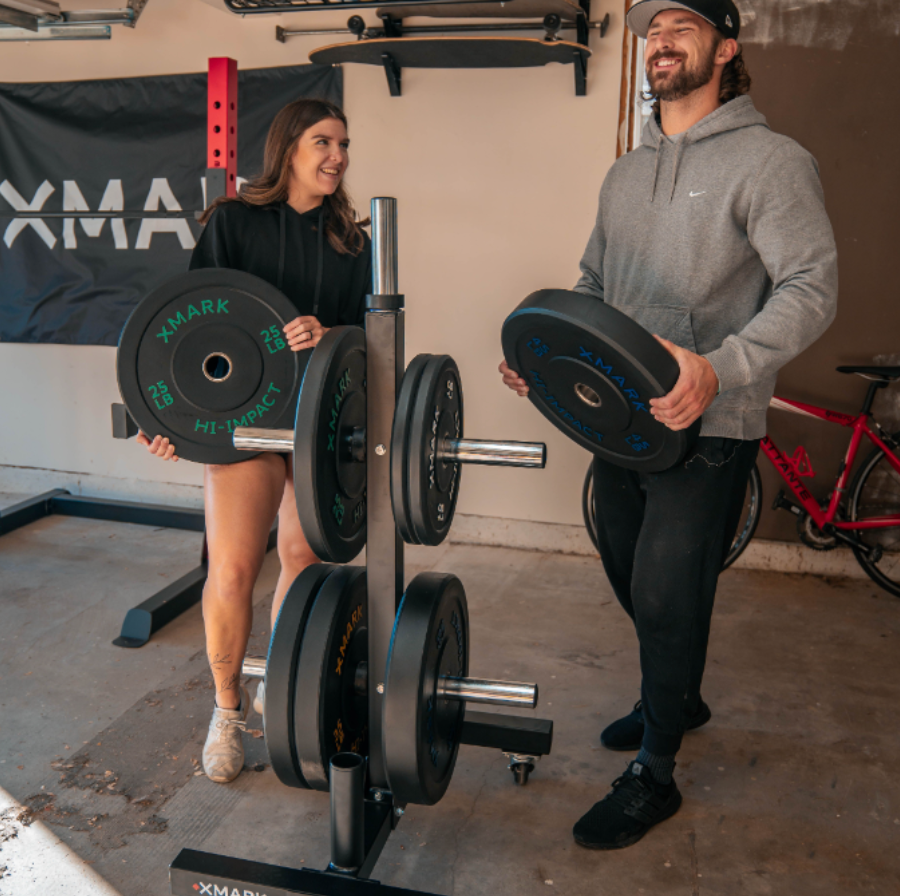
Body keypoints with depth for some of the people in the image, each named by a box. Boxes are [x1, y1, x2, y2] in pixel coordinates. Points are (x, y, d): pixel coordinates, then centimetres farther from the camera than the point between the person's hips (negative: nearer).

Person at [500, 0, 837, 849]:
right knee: (632, 580, 18)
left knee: (666, 600, -2)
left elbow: (811, 285, -17)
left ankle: (654, 776, 19)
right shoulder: (625, 173, 15)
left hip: (706, 430, -7)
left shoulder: (769, 159, -8)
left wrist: (719, 370, -32)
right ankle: (674, 699, 45)